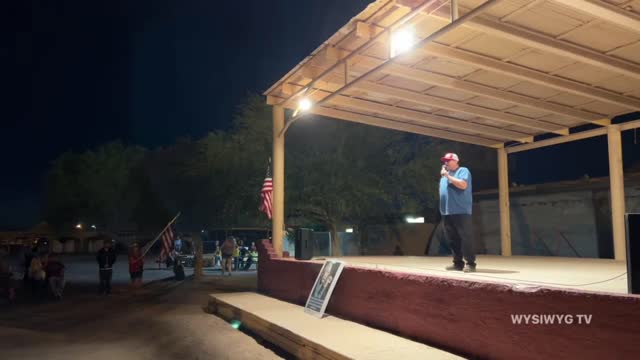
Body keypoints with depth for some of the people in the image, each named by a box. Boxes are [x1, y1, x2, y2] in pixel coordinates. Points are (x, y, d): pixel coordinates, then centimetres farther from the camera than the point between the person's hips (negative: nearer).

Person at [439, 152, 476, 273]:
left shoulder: (463, 171, -1)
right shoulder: (445, 174, 22)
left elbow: (463, 185, -18)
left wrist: (447, 176, -14)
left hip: (461, 212, -7)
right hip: (447, 212, 8)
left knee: (465, 238, -7)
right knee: (452, 239, 7)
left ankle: (470, 263, -5)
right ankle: (458, 263, 13)